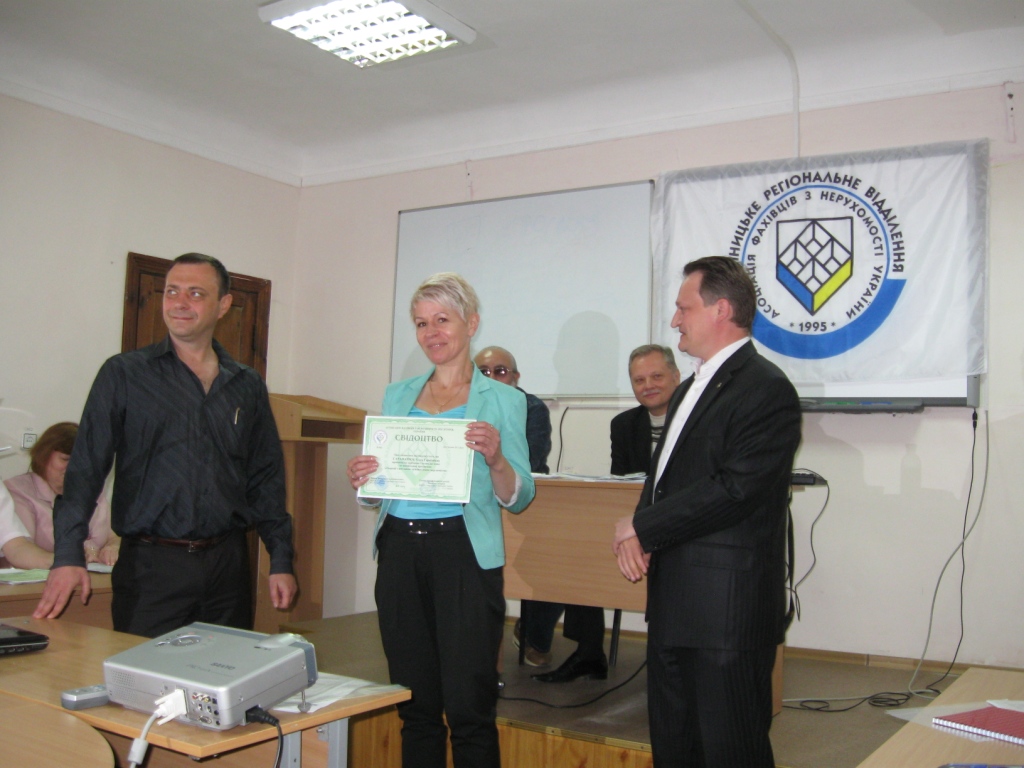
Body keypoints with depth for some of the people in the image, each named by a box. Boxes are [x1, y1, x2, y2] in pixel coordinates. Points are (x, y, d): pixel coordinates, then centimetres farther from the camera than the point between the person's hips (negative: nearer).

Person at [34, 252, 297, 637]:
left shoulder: (247, 386, 9)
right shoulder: (123, 375, 0)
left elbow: (267, 478, 12)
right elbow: (85, 468, -5)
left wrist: (282, 560, 8)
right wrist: (68, 555, -15)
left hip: (227, 562, 3)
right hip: (151, 564, -3)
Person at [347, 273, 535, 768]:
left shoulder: (502, 400, 2)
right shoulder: (397, 396, 15)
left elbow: (518, 499, -1)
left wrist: (495, 457, -20)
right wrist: (361, 481, -3)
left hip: (463, 552, -4)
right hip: (400, 550, 4)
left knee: (468, 709, -3)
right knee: (415, 705, 10)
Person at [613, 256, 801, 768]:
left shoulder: (766, 389, -13)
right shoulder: (690, 390, 18)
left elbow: (734, 490, -22)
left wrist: (642, 528, -12)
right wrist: (636, 537, -2)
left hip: (726, 608, -9)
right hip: (674, 603, 9)